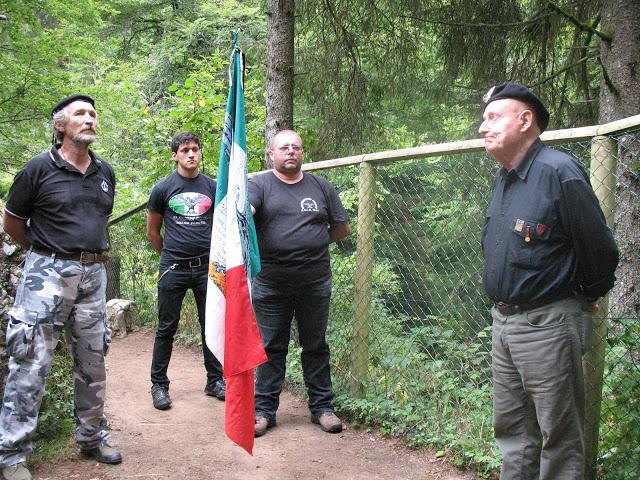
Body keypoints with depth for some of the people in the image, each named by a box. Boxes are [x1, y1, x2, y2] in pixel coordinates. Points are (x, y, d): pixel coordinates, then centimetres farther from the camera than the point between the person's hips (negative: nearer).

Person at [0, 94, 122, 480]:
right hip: (48, 274, -5)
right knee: (32, 364, -5)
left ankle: (92, 438, 28)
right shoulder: (40, 168, -6)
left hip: (93, 274, 5)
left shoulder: (105, 172, 9)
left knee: (93, 363, 13)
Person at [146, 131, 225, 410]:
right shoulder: (163, 189, 2)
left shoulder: (213, 188, 6)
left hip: (207, 267, 2)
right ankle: (159, 385, 14)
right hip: (173, 269, -2)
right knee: (166, 328, 4)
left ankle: (215, 381, 19)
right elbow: (152, 232, 11)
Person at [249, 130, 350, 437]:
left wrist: (313, 244, 7)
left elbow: (341, 228, 15)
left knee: (316, 346, 11)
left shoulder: (321, 187, 10)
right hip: (270, 282, -2)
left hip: (315, 282, 2)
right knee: (270, 348, 6)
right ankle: (264, 409, 16)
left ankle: (322, 406, 21)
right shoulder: (260, 185, 1)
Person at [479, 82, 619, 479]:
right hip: (504, 320, 9)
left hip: (547, 323, -9)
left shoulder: (559, 172, -18)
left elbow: (598, 247, -14)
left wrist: (590, 297, 1)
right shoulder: (502, 179, 10)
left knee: (559, 436, 3)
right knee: (512, 429, 18)